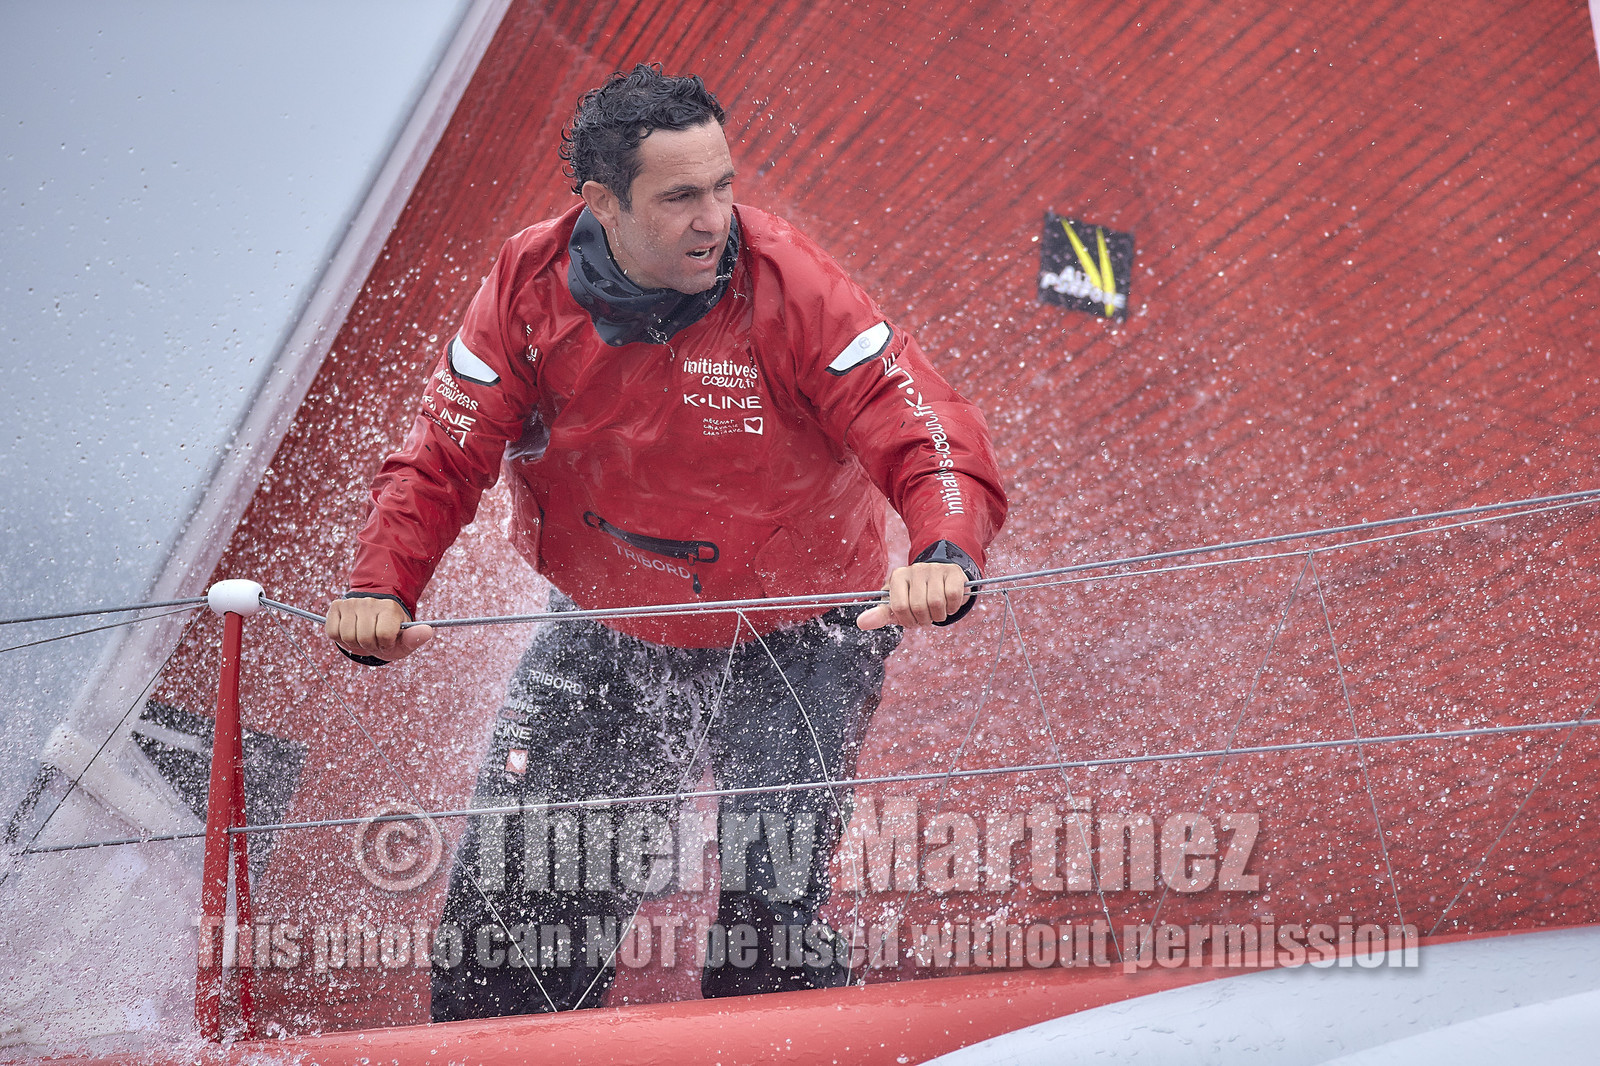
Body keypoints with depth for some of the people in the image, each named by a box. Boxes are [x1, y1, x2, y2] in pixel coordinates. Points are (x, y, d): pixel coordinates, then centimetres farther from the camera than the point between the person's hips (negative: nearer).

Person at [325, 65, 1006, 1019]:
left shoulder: (790, 287, -22)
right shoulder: (529, 289, -13)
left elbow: (936, 443, -26)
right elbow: (441, 464, -7)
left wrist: (945, 556, -46)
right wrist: (381, 587, -24)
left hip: (794, 643, -3)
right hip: (609, 633, 3)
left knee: (771, 906, -17)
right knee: (509, 880, 1)